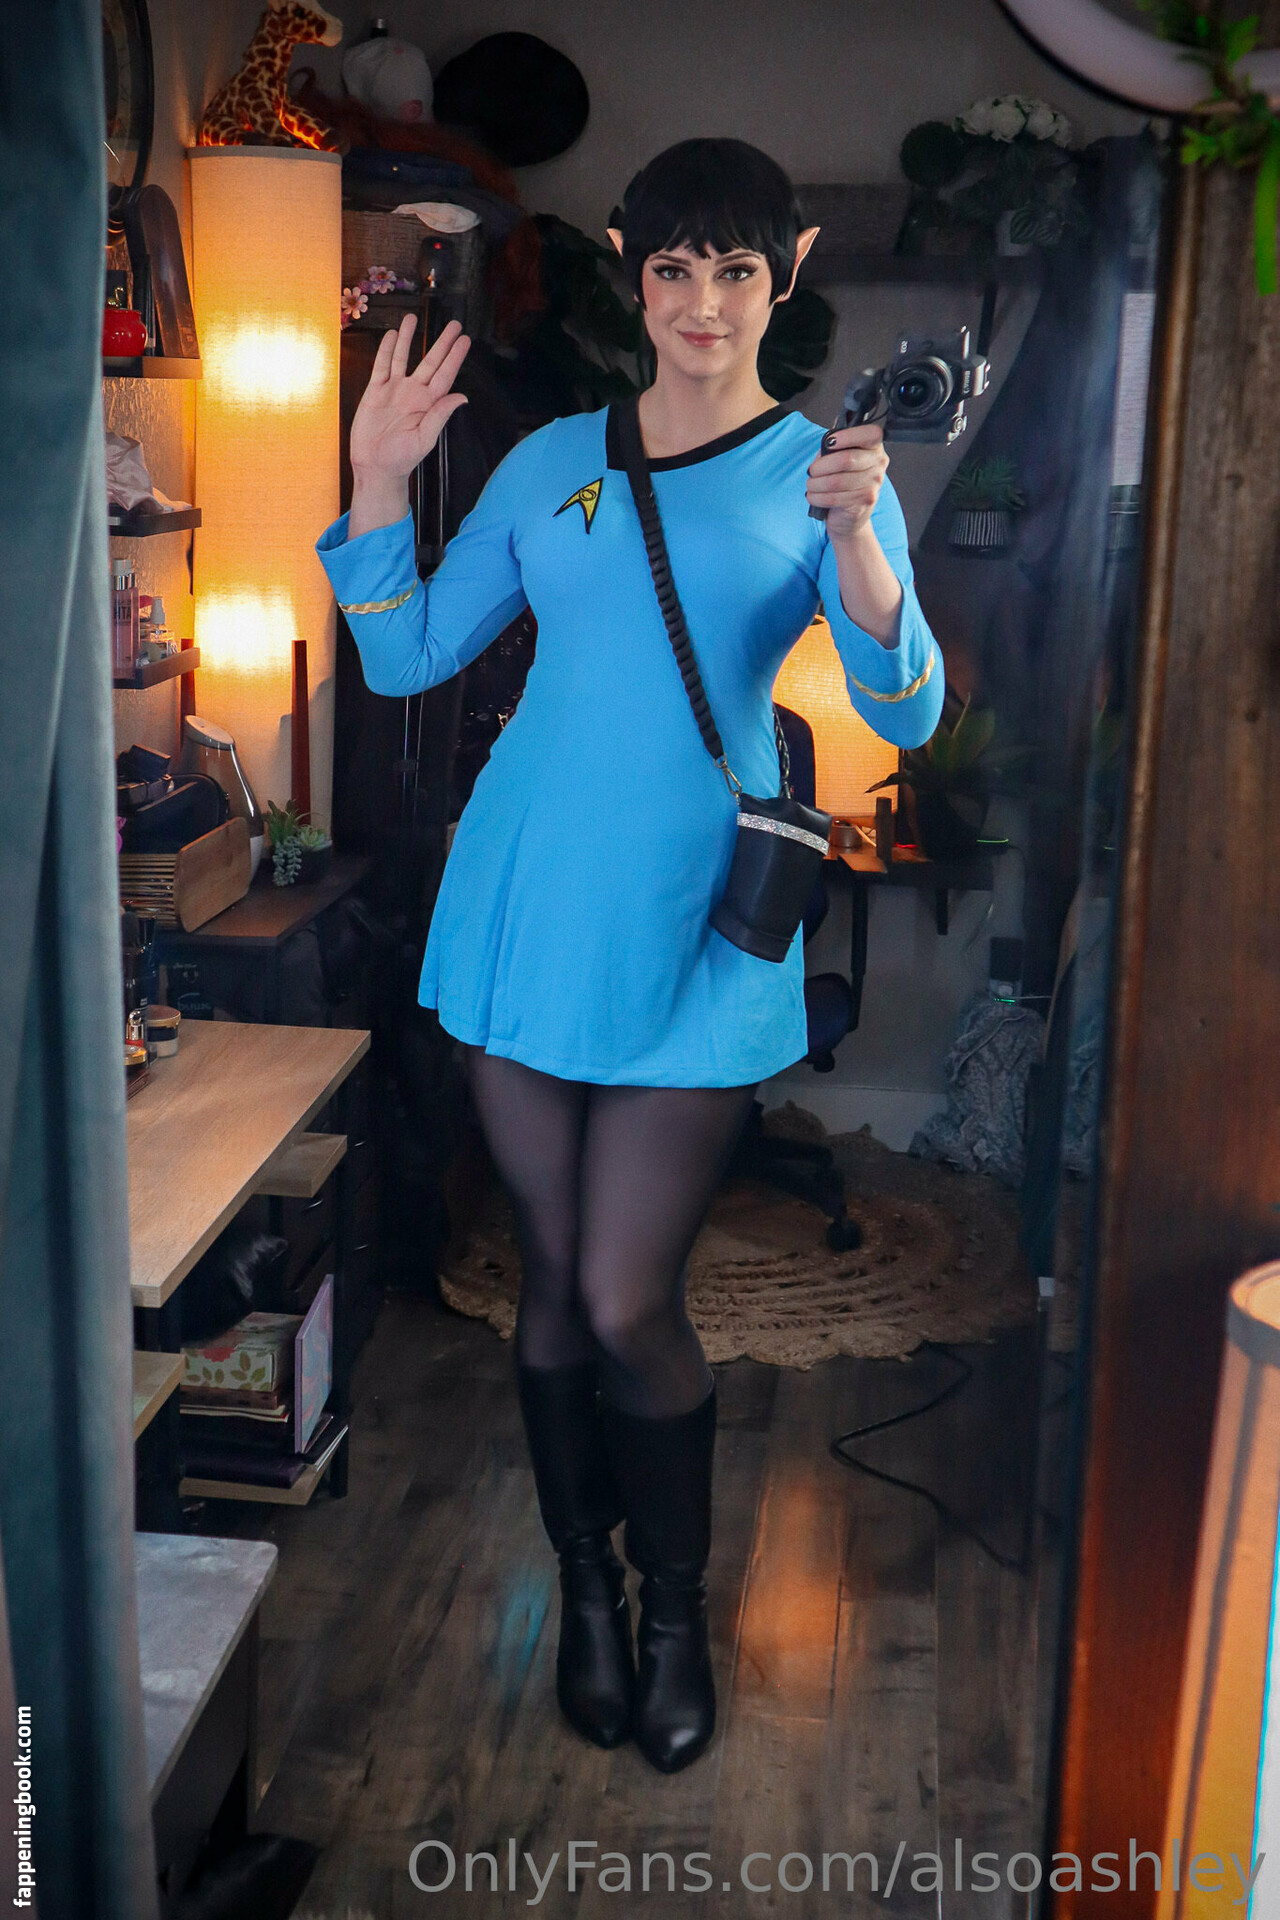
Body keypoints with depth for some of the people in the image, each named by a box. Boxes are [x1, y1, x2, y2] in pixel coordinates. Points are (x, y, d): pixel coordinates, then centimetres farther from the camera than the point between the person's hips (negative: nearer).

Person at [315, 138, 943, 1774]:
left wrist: (858, 539, -27)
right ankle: (586, 1588, 31)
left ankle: (676, 1612, 23)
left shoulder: (821, 470, 1)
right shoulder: (550, 462, 9)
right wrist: (379, 479, -2)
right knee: (554, 1282, 10)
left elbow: (908, 714, -11)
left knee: (629, 1304, -2)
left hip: (690, 931, -3)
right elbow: (405, 659, 10)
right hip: (525, 905, 3)